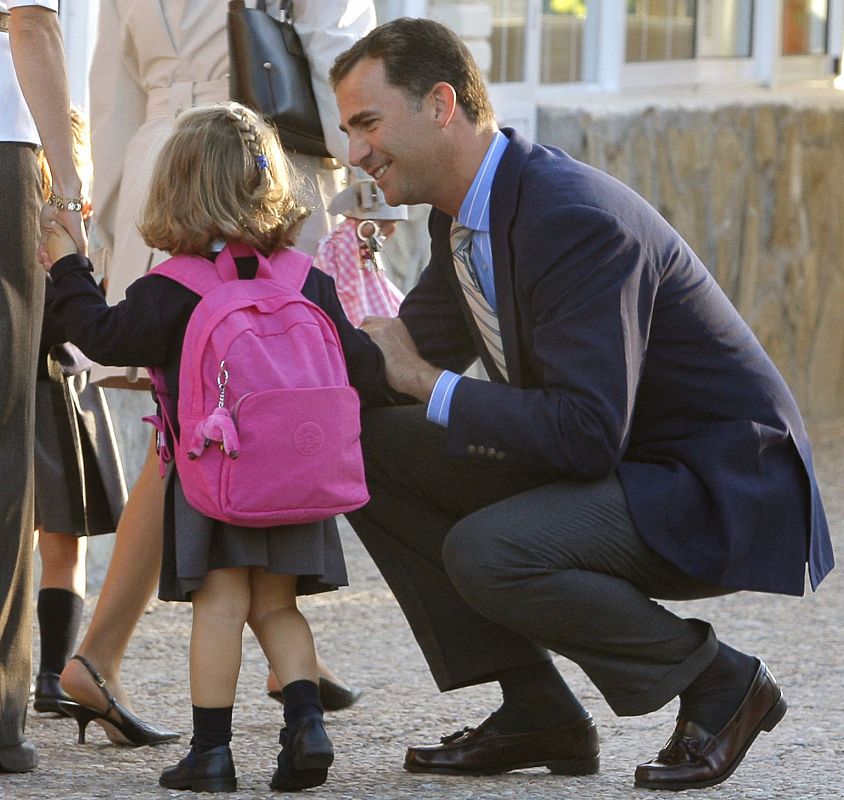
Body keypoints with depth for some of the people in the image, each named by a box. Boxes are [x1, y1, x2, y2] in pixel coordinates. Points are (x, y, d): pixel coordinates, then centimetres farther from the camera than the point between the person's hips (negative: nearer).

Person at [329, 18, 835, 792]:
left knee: (483, 552, -31)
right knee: (366, 449, 1)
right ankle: (537, 713, 5)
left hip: (720, 494, -10)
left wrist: (427, 384, -25)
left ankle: (719, 684, -7)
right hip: (606, 466, 10)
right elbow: (414, 349, 15)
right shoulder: (466, 213, 3)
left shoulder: (577, 221, -27)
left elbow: (586, 432, -34)